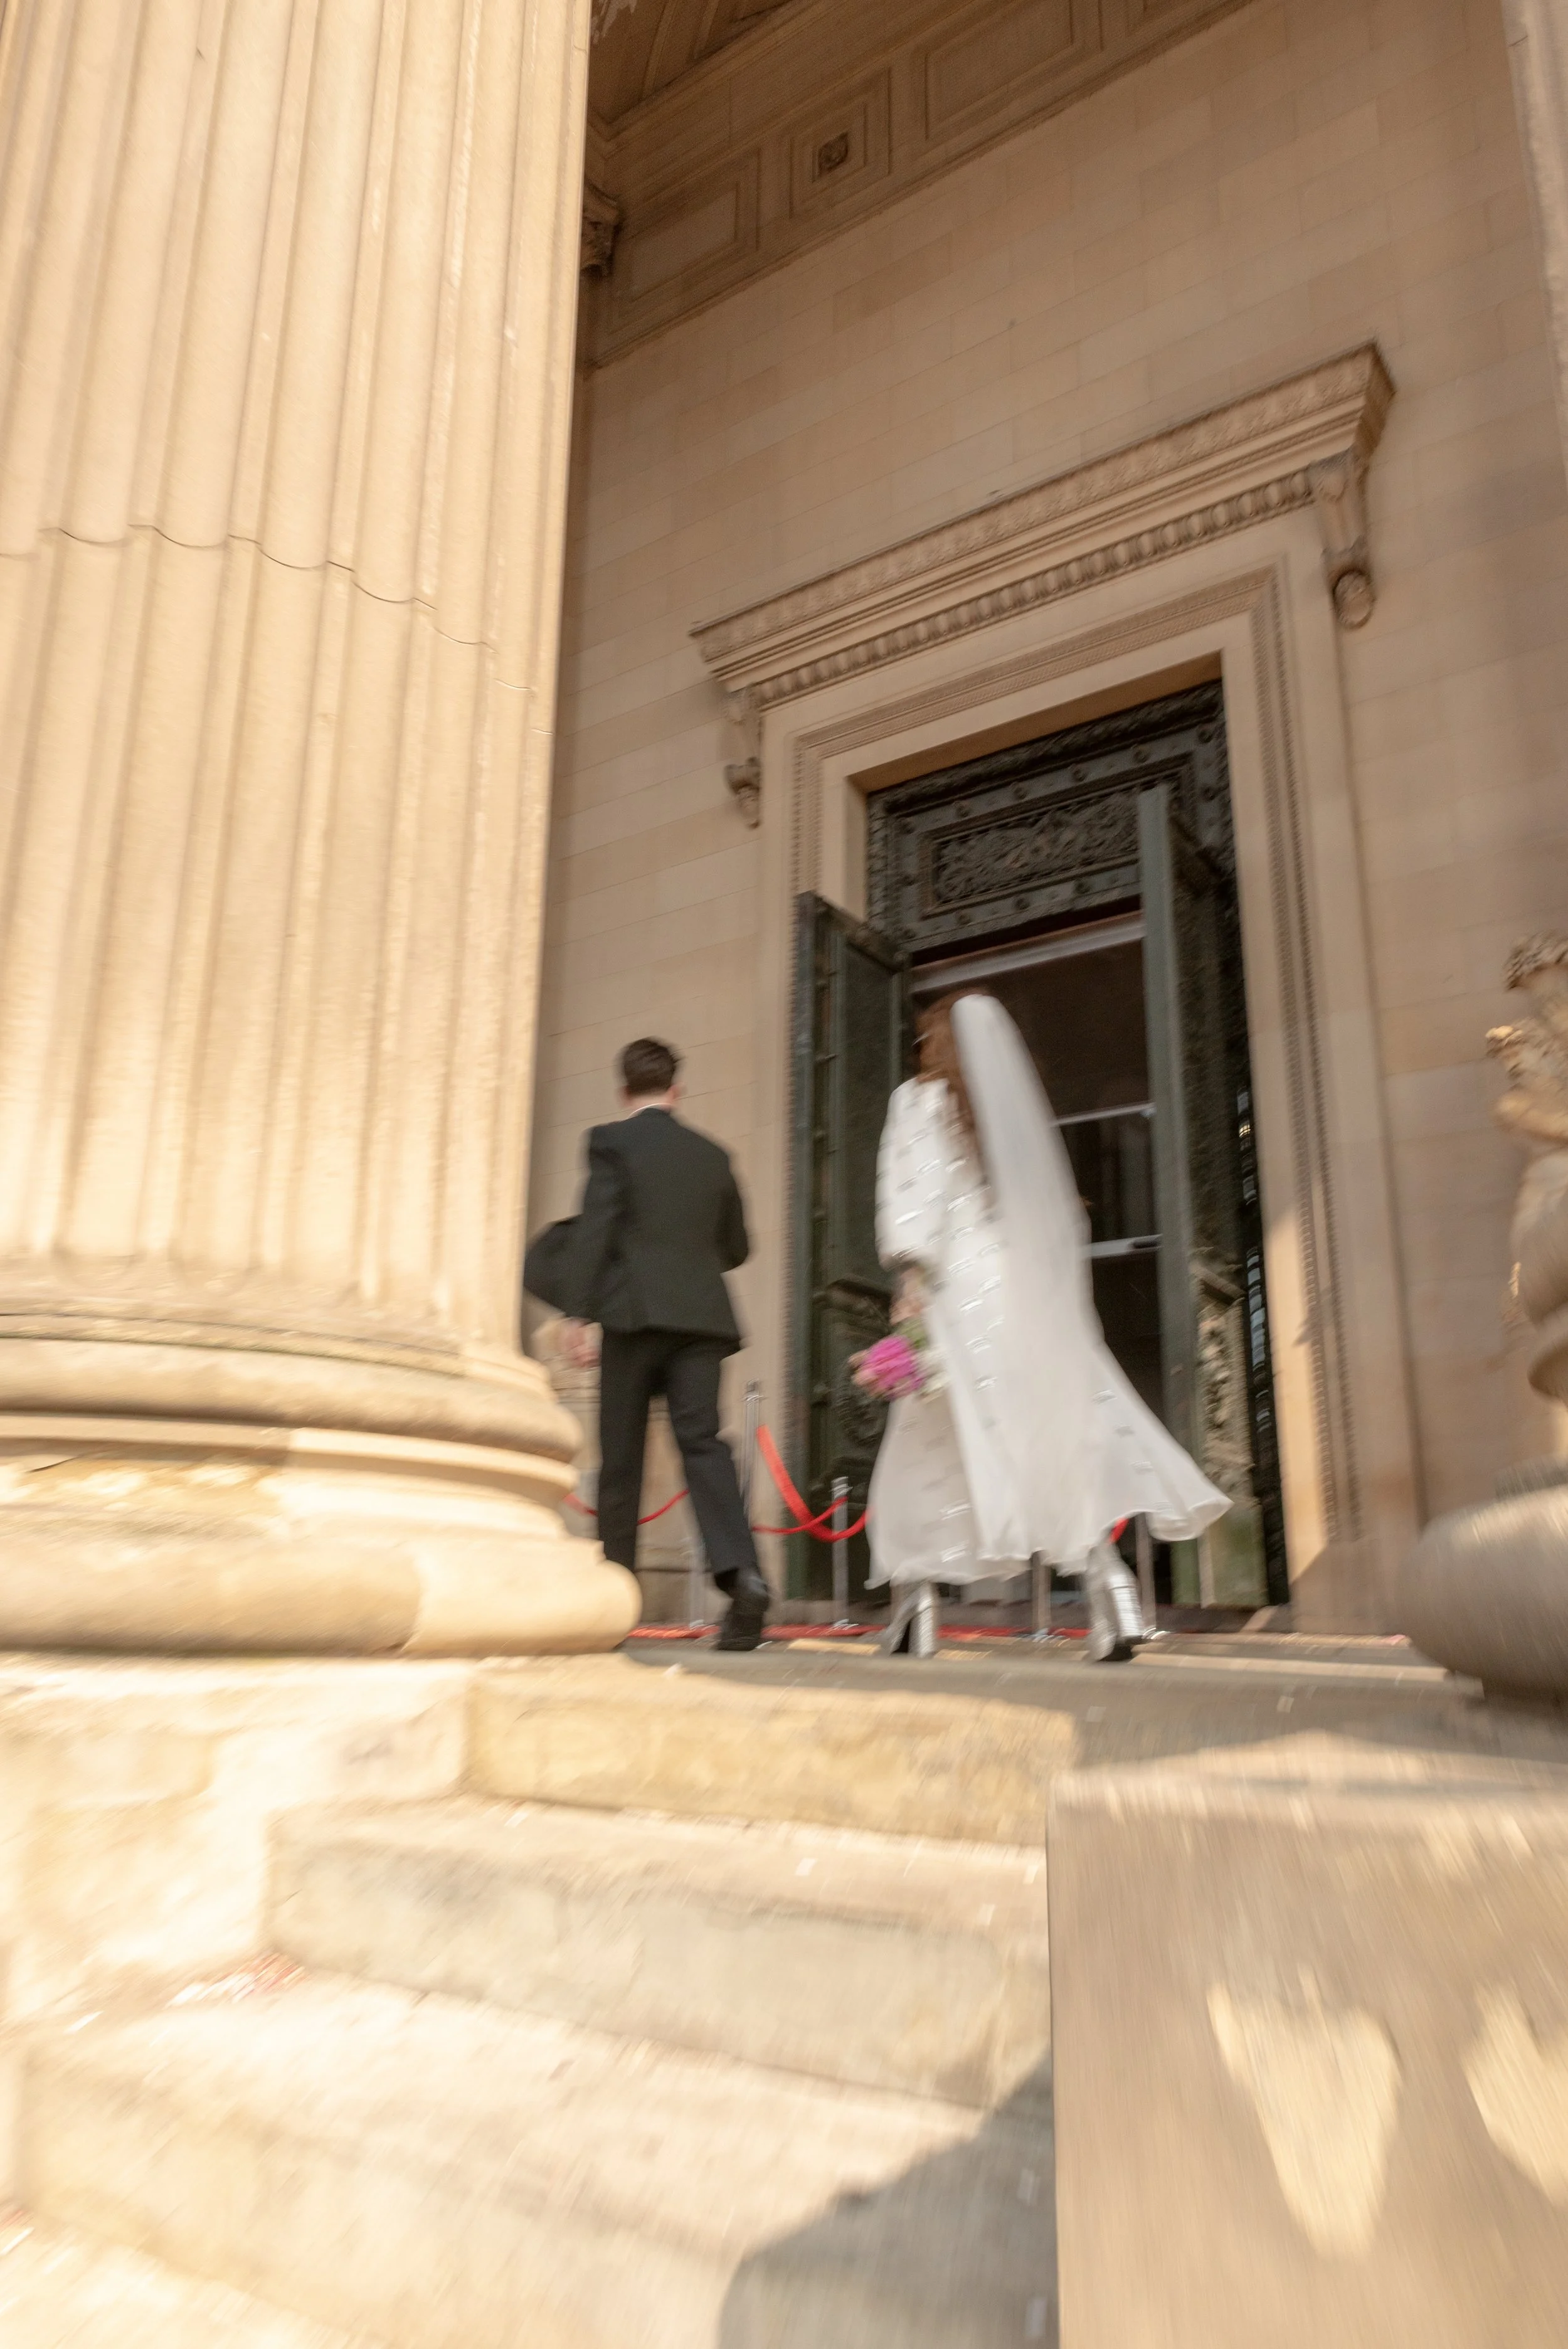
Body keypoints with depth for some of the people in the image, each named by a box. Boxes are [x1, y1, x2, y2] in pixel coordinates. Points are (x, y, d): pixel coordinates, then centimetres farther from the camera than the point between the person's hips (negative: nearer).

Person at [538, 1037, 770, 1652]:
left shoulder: (611, 1141, 3)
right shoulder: (713, 1154, 16)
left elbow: (593, 1229, -8)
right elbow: (735, 1248, 22)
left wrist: (576, 1313, -10)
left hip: (635, 1315, -3)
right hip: (703, 1317, 3)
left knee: (621, 1458, 5)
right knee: (703, 1442, -3)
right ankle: (742, 1573, -23)